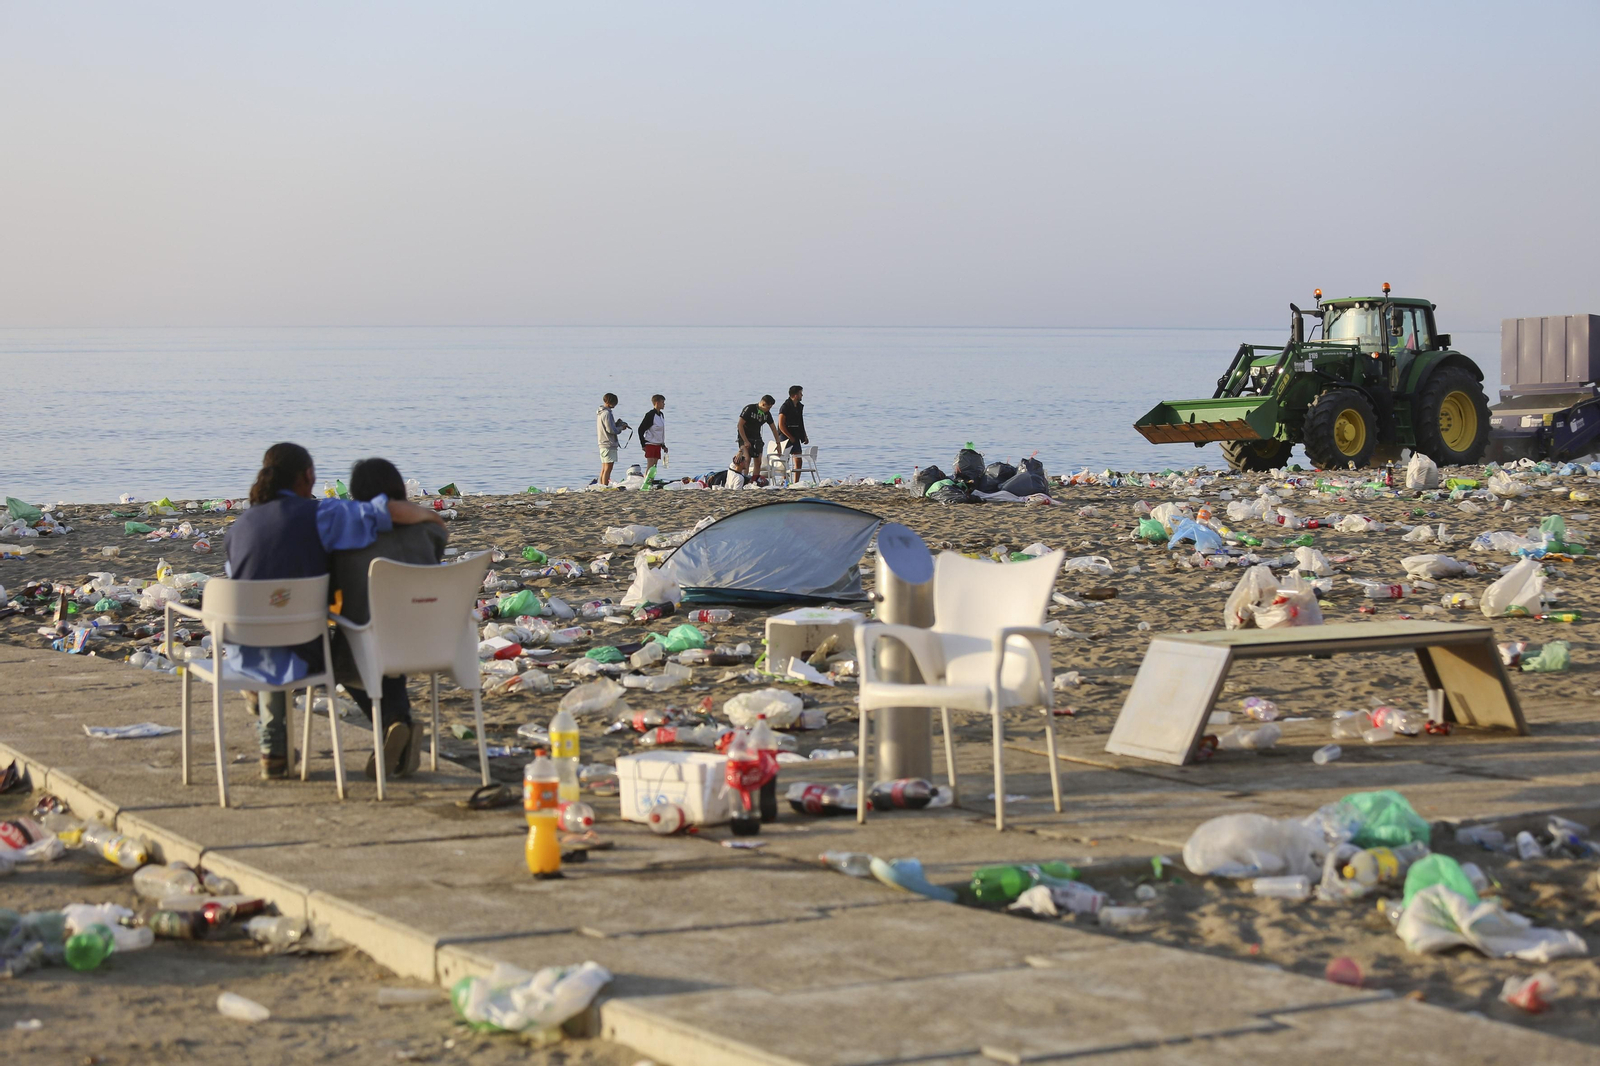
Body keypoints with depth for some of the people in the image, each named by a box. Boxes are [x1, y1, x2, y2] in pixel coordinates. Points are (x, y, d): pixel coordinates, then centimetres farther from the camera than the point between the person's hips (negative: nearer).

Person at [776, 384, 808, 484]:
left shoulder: (799, 406, 12)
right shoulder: (785, 407, -13)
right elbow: (781, 426, -16)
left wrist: (804, 436, 14)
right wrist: (791, 438, -15)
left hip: (795, 437, 8)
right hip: (785, 437, -8)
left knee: (798, 460, 4)